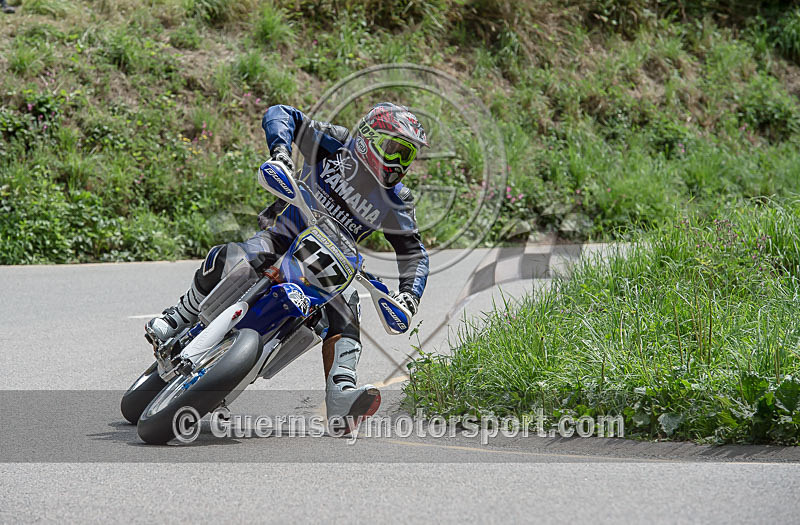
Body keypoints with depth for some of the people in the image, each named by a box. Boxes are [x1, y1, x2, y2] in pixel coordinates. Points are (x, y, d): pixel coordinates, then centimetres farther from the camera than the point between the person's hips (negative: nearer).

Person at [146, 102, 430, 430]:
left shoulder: (396, 202, 3)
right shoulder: (336, 144, -6)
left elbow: (414, 252, 8)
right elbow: (280, 115, -6)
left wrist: (409, 293, -11)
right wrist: (280, 149, -27)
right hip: (284, 235, -2)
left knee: (345, 311, -28)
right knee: (228, 260, -31)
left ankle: (341, 395, -42)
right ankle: (181, 317, -6)